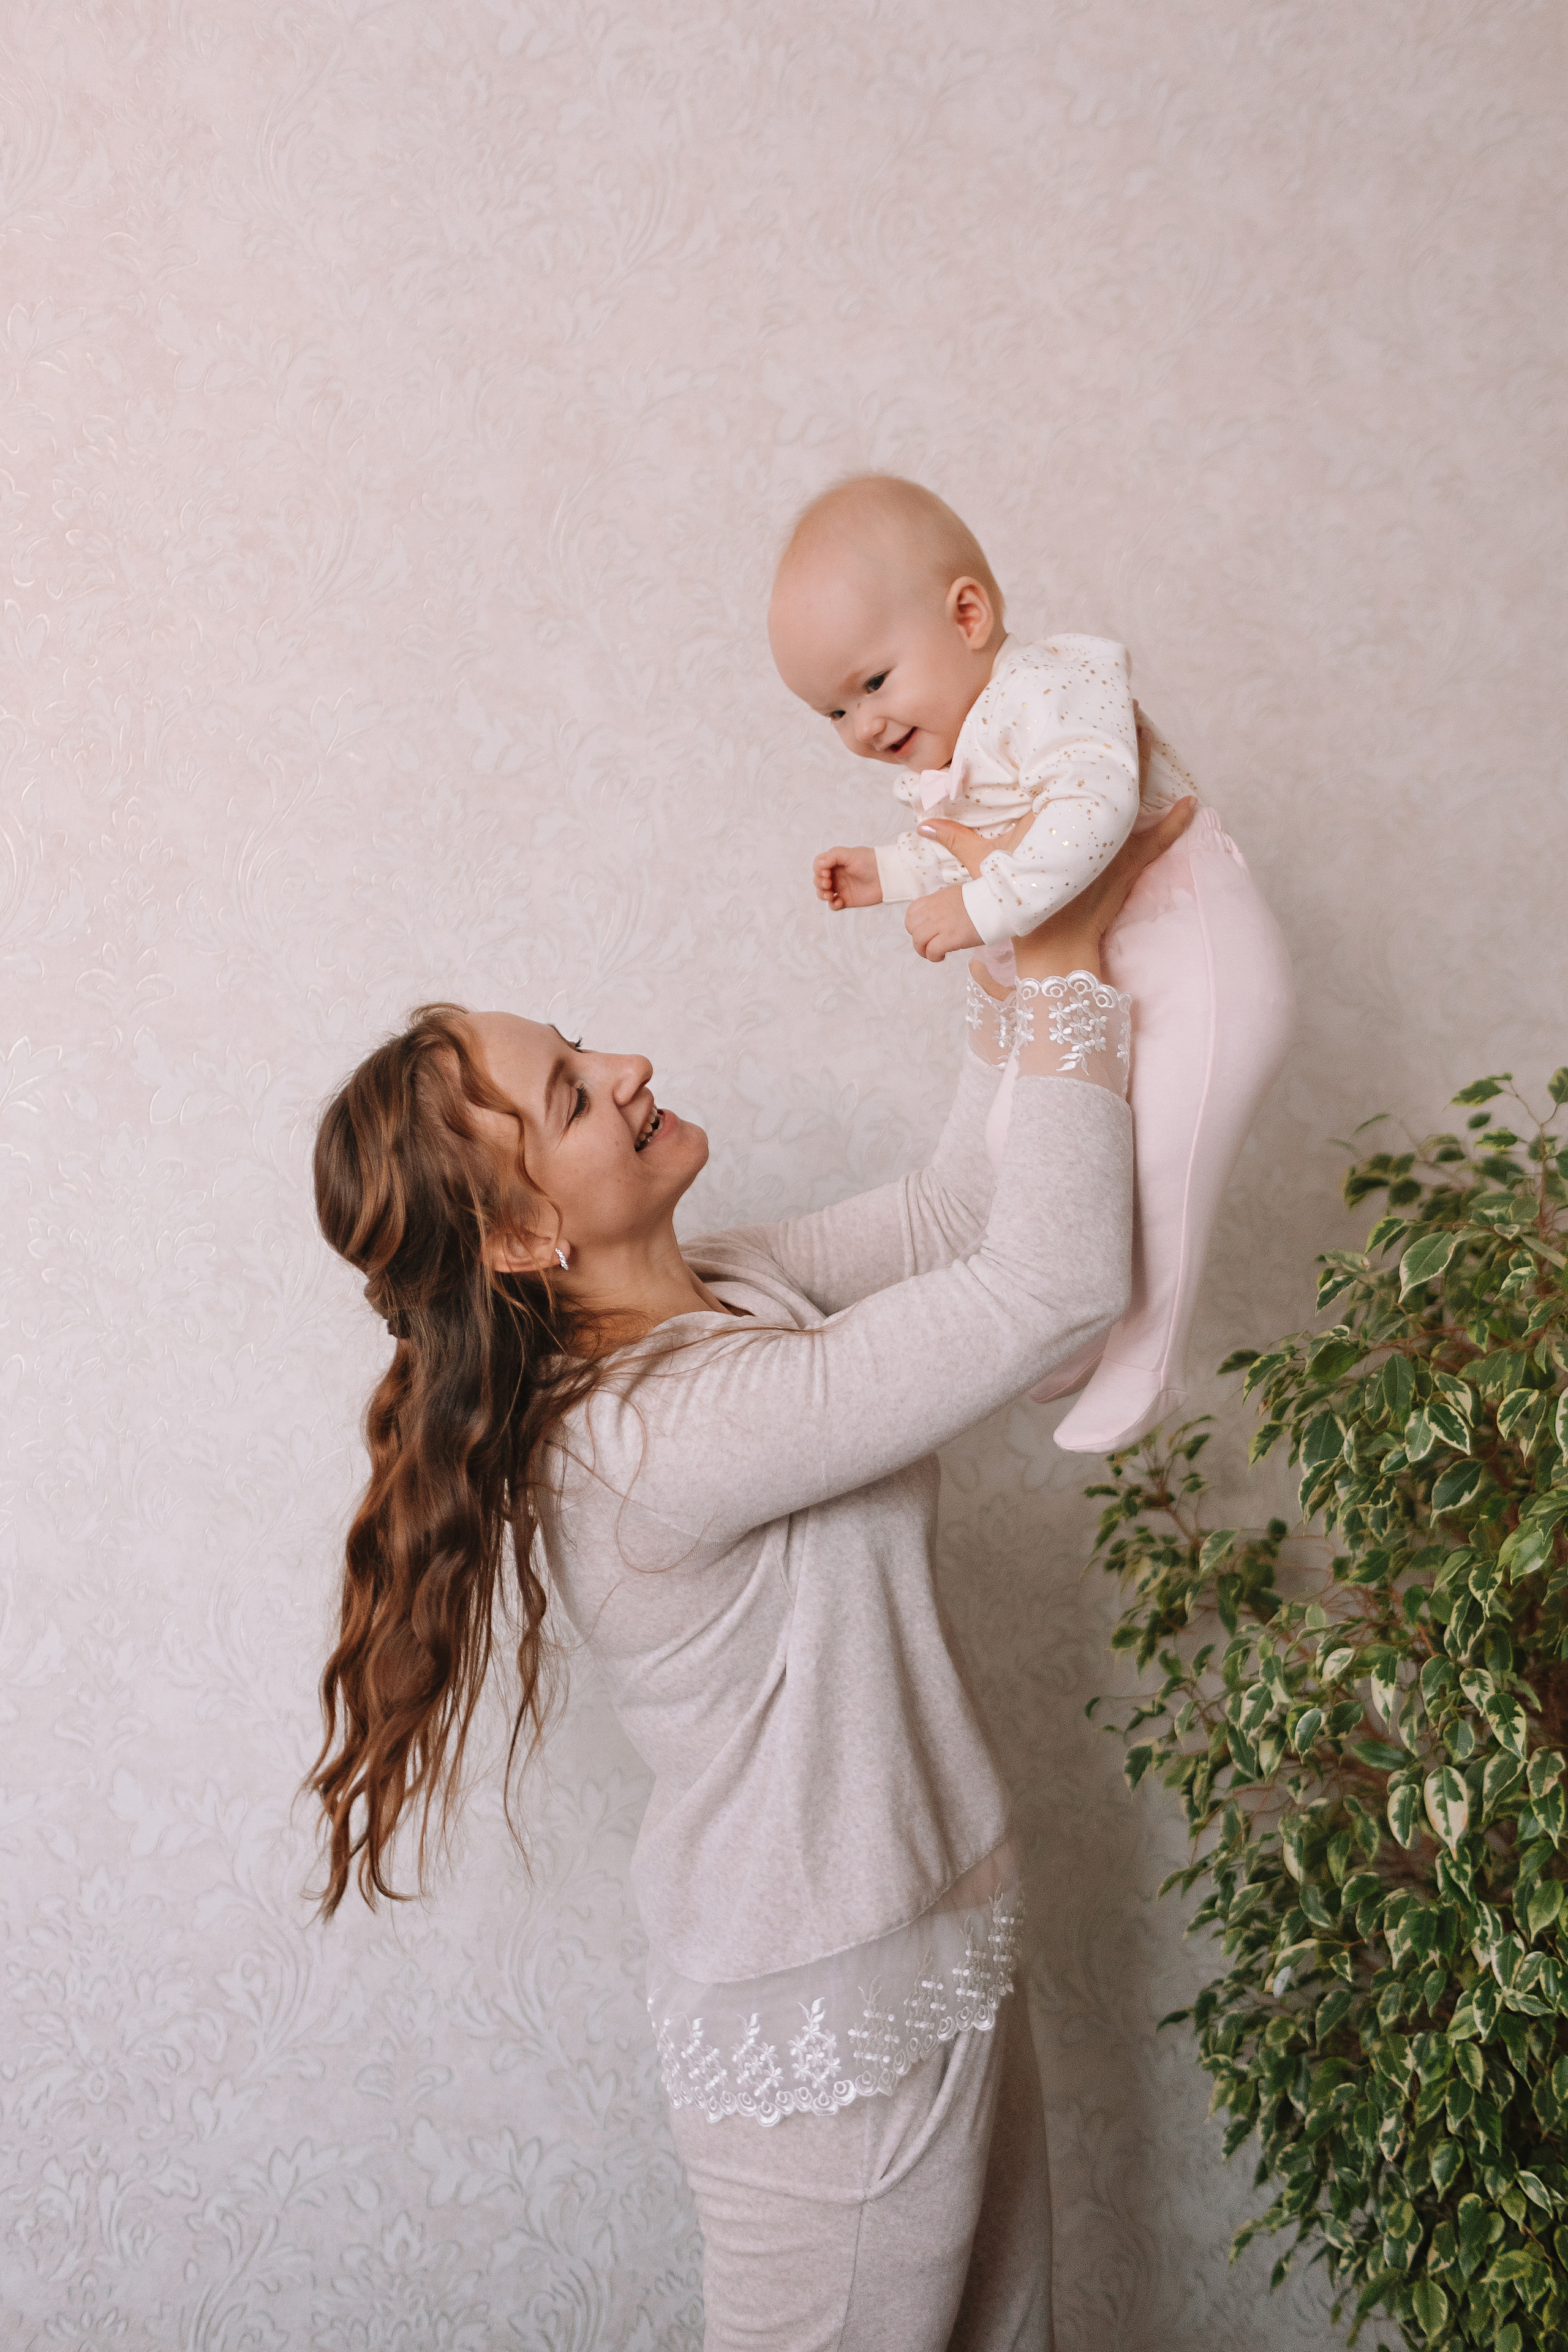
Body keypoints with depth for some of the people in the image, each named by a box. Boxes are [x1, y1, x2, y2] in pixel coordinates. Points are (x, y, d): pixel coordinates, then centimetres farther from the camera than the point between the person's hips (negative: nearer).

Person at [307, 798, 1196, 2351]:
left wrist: (1009, 959, 2)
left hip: (935, 1957, 9)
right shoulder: (651, 1437, -29)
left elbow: (957, 1210, 10)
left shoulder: (721, 1293, 0)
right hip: (834, 2037, -9)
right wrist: (1057, 964, -24)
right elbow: (1055, 1284, -30)